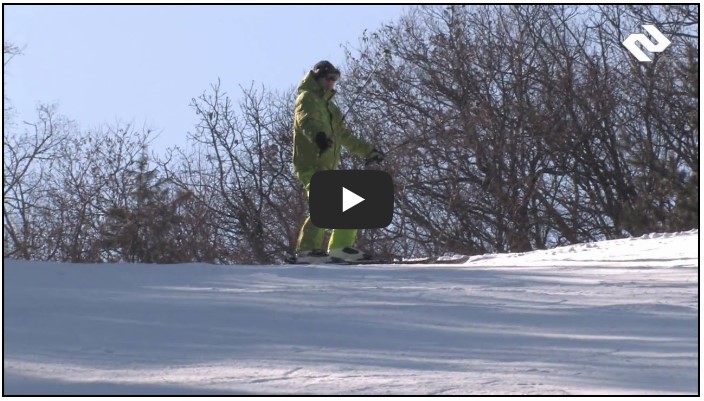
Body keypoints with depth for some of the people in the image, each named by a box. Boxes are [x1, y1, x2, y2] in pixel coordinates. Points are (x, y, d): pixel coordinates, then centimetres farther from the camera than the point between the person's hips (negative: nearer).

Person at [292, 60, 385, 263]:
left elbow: (345, 135, 35)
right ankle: (307, 249, -28)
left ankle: (340, 246, 20)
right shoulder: (307, 99, -2)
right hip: (311, 165, -9)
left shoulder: (329, 105, 26)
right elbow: (306, 121, -25)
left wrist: (368, 151, 35)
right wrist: (318, 136, -46)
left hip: (328, 167, 9)